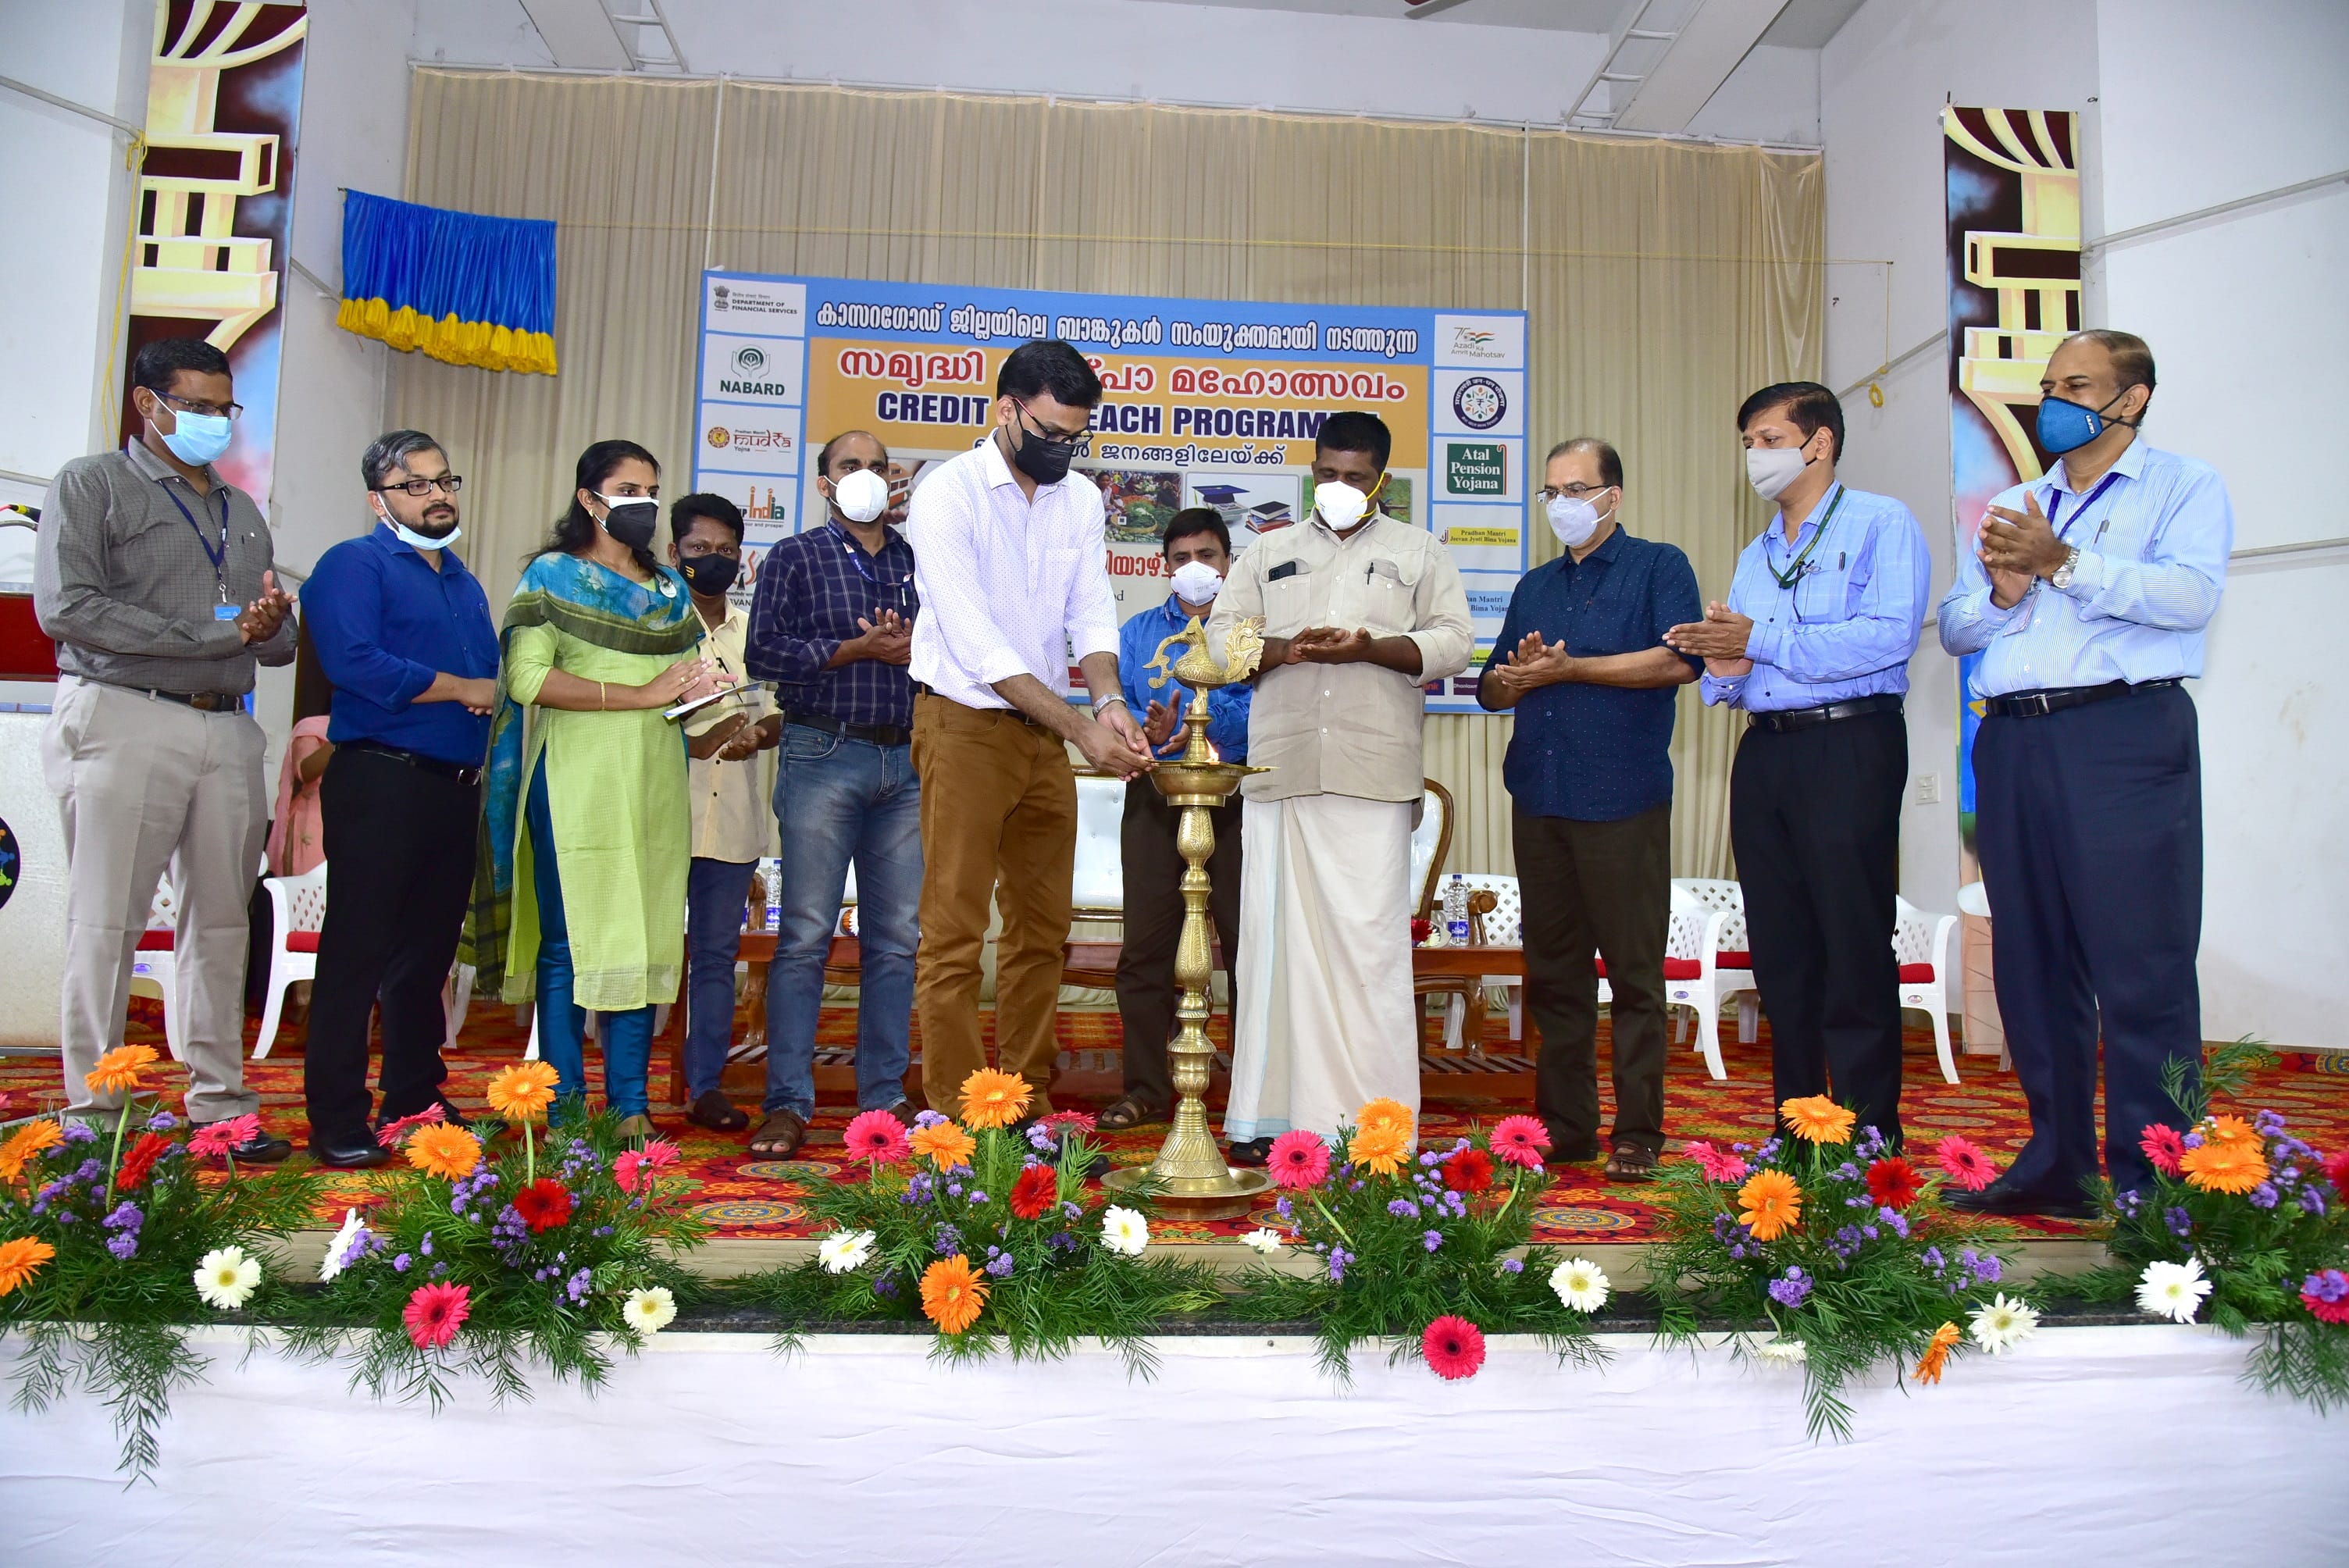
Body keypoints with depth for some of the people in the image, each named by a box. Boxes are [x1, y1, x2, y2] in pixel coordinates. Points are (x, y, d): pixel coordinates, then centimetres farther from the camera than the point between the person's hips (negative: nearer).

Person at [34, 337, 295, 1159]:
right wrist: (213, 634, -12)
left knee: (221, 922, 4)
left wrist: (271, 625, -6)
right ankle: (92, 1117, 5)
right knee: (107, 924, -2)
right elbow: (67, 607, -9)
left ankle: (221, 1106, 9)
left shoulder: (243, 512, 23)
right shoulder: (92, 485, 5)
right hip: (126, 722, -5)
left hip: (228, 732, 5)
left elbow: (280, 639, 19)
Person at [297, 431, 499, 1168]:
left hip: (457, 788, 8)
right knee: (358, 951, -4)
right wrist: (464, 689, -10)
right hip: (381, 782, -7)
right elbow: (354, 663, -18)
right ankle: (338, 1122, 2)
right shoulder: (354, 565, -3)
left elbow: (495, 672, 24)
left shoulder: (464, 581, 22)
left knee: (430, 950, 13)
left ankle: (417, 1101, 23)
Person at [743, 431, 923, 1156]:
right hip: (824, 755, -4)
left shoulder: (916, 561, 18)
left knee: (897, 936, 4)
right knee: (805, 934, -4)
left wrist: (913, 649, -6)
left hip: (907, 760, 4)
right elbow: (764, 651, -3)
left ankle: (886, 1095, 12)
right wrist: (857, 649, -8)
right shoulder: (795, 558, 8)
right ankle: (788, 1104, 1)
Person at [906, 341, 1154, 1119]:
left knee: (1042, 929, 11)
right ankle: (957, 1118, 4)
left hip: (1044, 732, 7)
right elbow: (978, 645, -20)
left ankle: (1029, 1105, 21)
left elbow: (1092, 614, 3)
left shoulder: (1081, 499, 8)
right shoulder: (947, 492, -12)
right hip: (965, 726, -6)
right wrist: (1084, 728, -24)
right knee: (955, 933, -4)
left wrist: (1108, 700, -18)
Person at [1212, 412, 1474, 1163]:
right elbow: (1222, 637, 12)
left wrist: (1372, 647, -10)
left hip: (1374, 776, -2)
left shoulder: (1419, 552, 17)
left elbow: (1453, 643, 6)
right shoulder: (1269, 554, 22)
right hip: (1279, 772, 2)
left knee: (1370, 940, -6)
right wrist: (1287, 648, -8)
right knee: (1275, 934, 0)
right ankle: (1269, 1116, 5)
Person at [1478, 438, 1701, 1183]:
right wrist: (1516, 678, -2)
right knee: (1552, 973, 8)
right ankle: (1563, 1126, 16)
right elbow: (1491, 687, 22)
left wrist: (1568, 668, -9)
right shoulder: (1535, 586, 21)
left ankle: (1637, 1135, 5)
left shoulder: (1658, 566, 5)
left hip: (1623, 802, -5)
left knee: (1634, 973, -2)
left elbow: (1680, 661, -12)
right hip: (1538, 800, 6)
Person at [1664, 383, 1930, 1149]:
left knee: (1854, 949, -5)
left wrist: (1761, 640, -14)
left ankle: (1872, 1136, 4)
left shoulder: (1881, 524, 0)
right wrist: (1724, 673, -6)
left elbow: (1888, 635, -16)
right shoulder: (1754, 555, 21)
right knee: (1780, 951, 9)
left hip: (1850, 748, -7)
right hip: (1764, 754, 7)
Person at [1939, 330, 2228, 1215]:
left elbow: (2191, 594, -10)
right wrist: (2003, 594, -5)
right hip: (2012, 744, 5)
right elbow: (1954, 628, 14)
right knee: (2032, 963, 8)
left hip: (2124, 737, -5)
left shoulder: (2184, 487, 9)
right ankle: (2055, 1165, 17)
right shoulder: (2011, 511, 24)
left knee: (2141, 968, -7)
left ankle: (2152, 1185, 0)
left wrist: (2064, 564, -14)